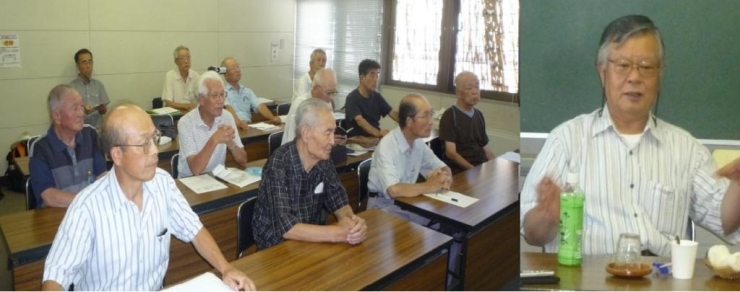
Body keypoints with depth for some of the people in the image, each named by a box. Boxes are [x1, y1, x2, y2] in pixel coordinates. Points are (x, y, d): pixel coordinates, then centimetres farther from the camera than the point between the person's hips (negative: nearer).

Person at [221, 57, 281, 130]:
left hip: (248, 126, 4)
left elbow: (259, 106, 6)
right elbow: (228, 108, -14)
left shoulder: (247, 91, 20)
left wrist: (272, 118, -13)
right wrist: (238, 122, -34)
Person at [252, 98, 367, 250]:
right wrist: (337, 233, -32)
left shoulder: (324, 161, -5)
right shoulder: (278, 165, -24)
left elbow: (338, 202, 2)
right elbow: (285, 227, -30)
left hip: (311, 239, 6)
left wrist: (351, 220, -20)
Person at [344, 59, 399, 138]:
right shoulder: (352, 98, -10)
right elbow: (360, 121, -24)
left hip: (375, 137, 6)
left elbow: (393, 113, 4)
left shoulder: (377, 96, 11)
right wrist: (378, 133, -40)